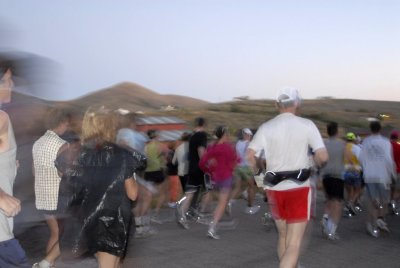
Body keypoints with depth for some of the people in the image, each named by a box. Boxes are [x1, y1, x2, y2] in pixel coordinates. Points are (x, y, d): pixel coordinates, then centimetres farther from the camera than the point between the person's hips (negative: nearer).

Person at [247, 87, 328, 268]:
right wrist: (314, 163, 10)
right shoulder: (306, 125, -5)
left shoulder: (266, 127, 1)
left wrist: (258, 173, 9)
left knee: (283, 236, 23)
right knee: (294, 243, -2)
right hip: (298, 187, -3)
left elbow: (250, 155, -8)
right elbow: (323, 157, -12)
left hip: (274, 188, 4)